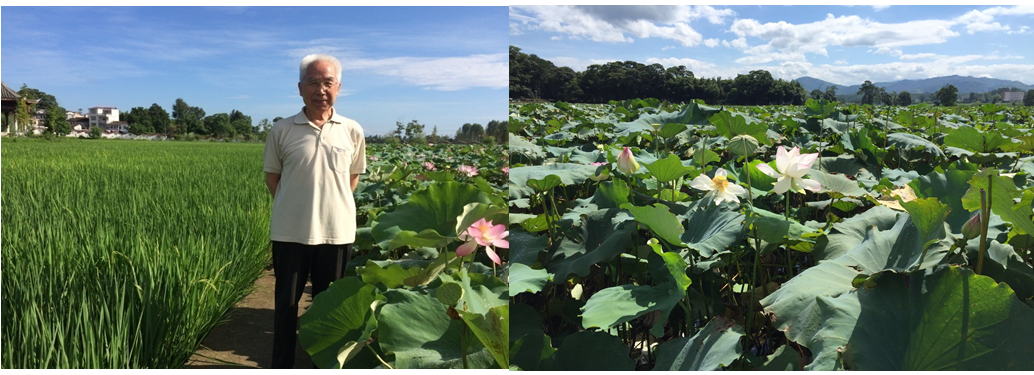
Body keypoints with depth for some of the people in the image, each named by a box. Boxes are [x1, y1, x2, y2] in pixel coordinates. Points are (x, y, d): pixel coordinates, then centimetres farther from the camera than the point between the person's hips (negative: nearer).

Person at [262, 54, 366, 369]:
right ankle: (282, 365, 24)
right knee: (286, 302, 10)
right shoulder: (281, 131, -3)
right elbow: (272, 176, 8)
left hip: (337, 232, 1)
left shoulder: (352, 131, 0)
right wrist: (293, 208, 2)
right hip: (290, 232, -1)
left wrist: (334, 205, 6)